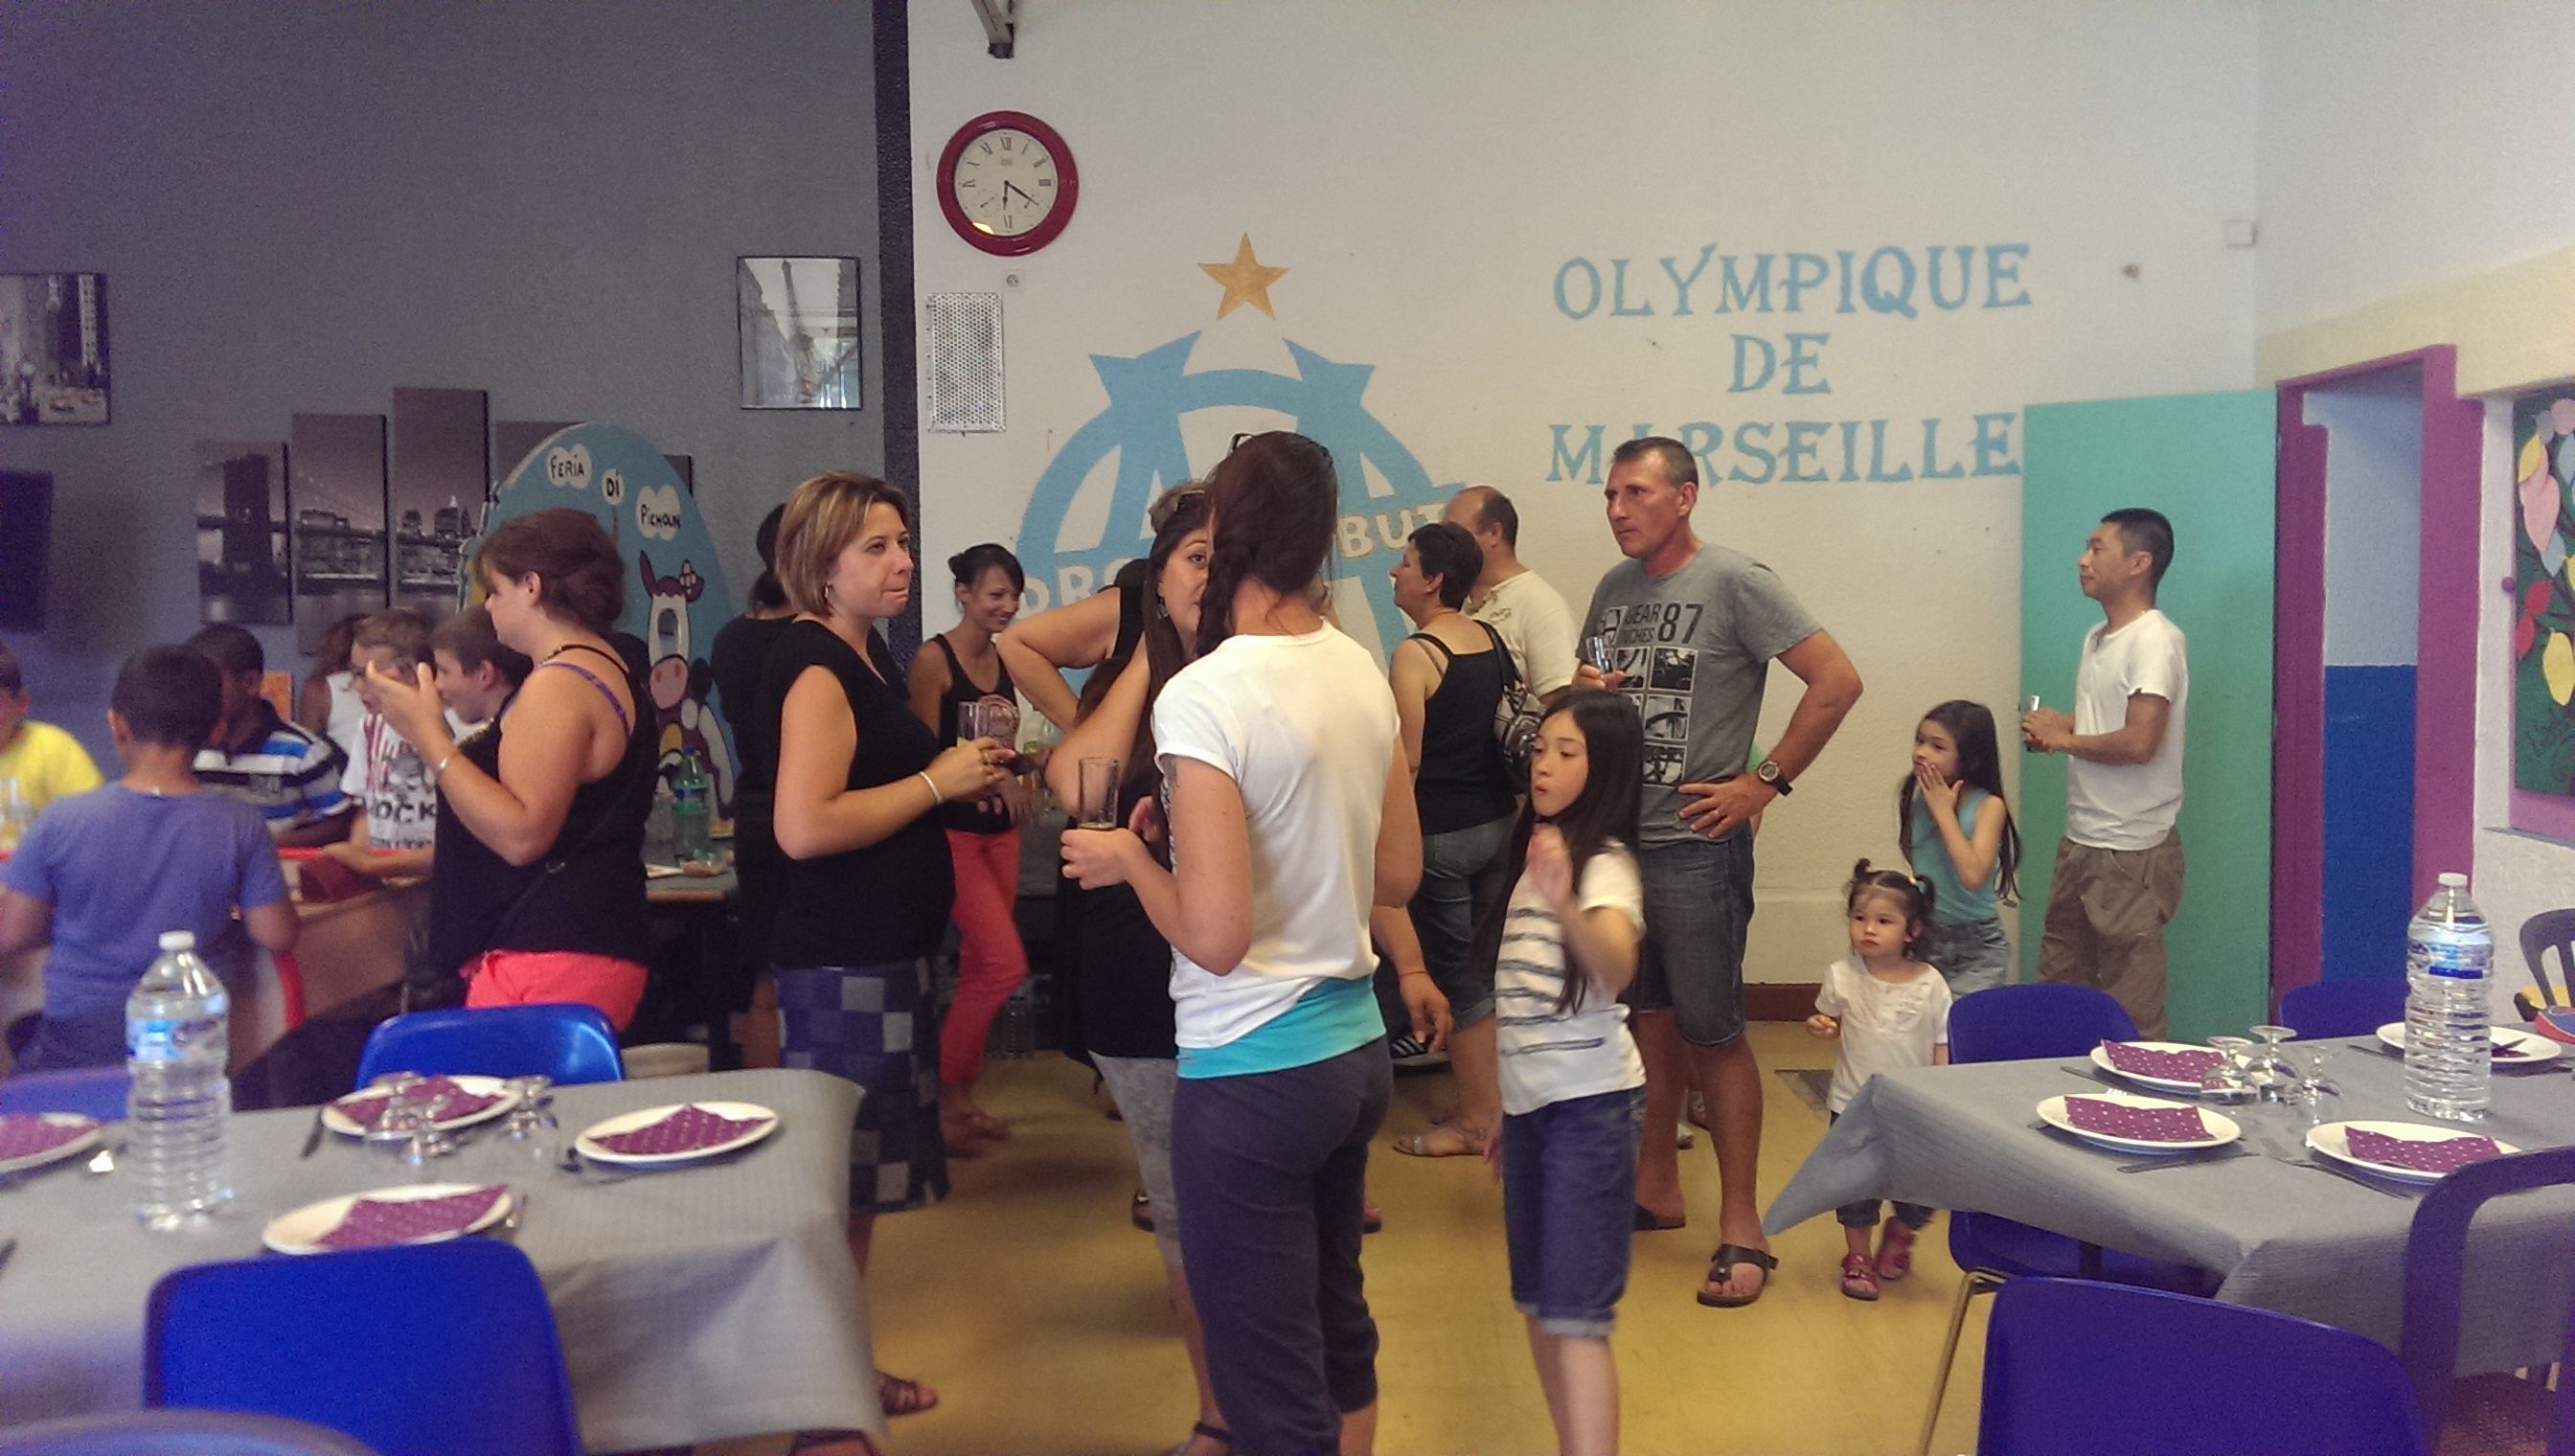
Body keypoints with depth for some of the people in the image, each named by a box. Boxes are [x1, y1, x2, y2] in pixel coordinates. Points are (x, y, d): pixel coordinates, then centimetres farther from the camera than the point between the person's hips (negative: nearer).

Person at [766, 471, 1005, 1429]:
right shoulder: (817, 667, -15)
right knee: (838, 1179, -2)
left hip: (883, 952, 10)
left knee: (862, 1174, 18)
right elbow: (804, 827, -27)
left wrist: (963, 779, 10)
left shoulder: (864, 657, 14)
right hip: (841, 962, -10)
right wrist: (937, 781, -19)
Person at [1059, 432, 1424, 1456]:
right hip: (1355, 1048, 8)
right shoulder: (1364, 675, 3)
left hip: (1252, 1072, -8)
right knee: (1339, 1334, 23)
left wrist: (1130, 858, -5)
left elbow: (1215, 937, -23)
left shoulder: (1202, 695, -19)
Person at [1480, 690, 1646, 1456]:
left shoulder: (1605, 865, -13)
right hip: (1527, 1103, 8)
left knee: (1576, 1312, -10)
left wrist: (1564, 903, -53)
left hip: (1590, 1104, -8)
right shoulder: (1531, 857, 11)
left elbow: (1617, 968, -34)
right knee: (1537, 1305, 12)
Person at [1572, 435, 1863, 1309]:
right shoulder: (1613, 589, 10)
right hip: (1615, 835, 6)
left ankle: (1741, 1226, 7)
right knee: (1647, 1017, 15)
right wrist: (1583, 693, -3)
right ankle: (1657, 1186, 29)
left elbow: (1838, 680, -14)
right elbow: (1587, 696, 22)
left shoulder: (1733, 583, -10)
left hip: (1695, 844, -6)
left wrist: (1766, 783, -14)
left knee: (1711, 1031, -2)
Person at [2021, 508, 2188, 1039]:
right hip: (2081, 843, 9)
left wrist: (2066, 737, -9)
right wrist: (2054, 728, 5)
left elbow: (2138, 742, -24)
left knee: (2130, 1014, -1)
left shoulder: (2156, 641, -15)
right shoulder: (2098, 638, 14)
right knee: (2058, 989, 14)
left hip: (2130, 854, -9)